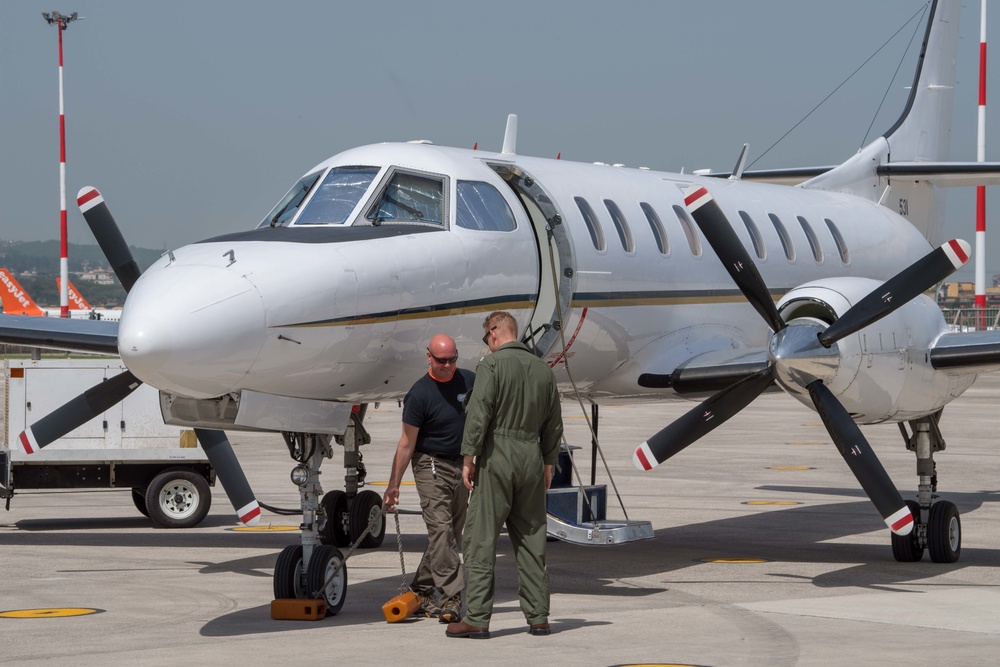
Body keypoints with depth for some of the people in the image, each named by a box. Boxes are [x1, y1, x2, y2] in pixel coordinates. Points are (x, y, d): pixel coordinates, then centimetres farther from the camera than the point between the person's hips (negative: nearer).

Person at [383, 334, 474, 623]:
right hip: (431, 466, -6)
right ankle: (450, 597, -19)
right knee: (440, 529, -15)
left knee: (452, 533, 7)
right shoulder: (419, 394, -13)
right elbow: (407, 443, -10)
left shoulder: (469, 381, 2)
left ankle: (421, 589, 19)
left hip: (461, 465, 6)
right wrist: (393, 485, -9)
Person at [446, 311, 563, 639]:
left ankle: (476, 618, -6)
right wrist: (548, 462, 23)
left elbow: (478, 413, -14)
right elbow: (553, 423, 16)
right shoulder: (543, 369, 11)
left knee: (481, 539, -3)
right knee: (531, 539, 11)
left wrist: (469, 458, -9)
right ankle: (537, 616, 12)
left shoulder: (492, 365, -7)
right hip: (532, 456, 6)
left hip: (498, 456, -6)